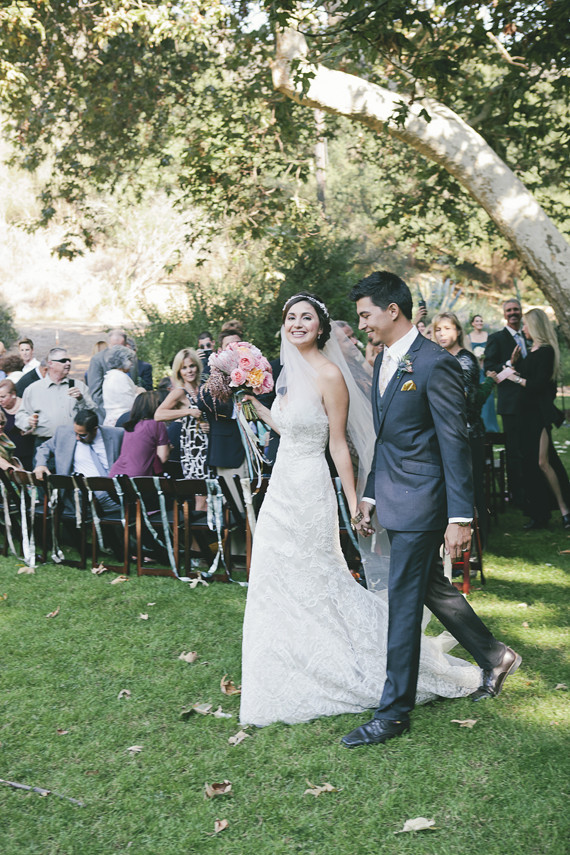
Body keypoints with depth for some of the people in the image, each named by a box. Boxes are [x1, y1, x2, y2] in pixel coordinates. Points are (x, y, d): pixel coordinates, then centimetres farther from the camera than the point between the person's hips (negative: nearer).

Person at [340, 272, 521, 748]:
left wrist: (460, 517, -19)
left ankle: (394, 712, 12)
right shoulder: (384, 359, 11)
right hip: (394, 499, 9)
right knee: (431, 586, 19)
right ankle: (495, 658, 39)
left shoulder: (435, 364, -17)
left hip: (420, 503, -9)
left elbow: (455, 444, -17)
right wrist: (370, 496, 17)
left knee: (403, 602, -1)